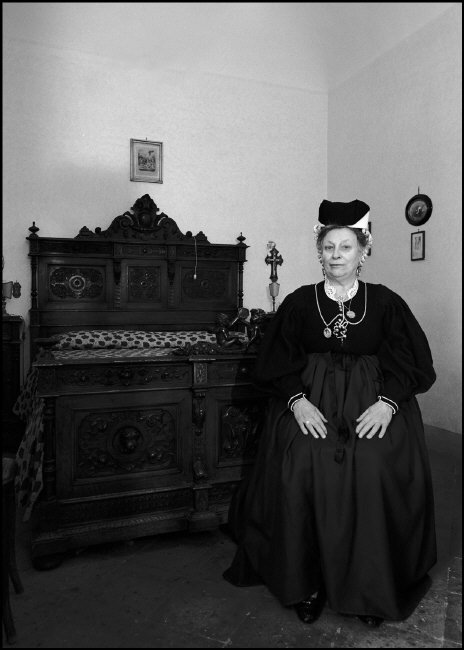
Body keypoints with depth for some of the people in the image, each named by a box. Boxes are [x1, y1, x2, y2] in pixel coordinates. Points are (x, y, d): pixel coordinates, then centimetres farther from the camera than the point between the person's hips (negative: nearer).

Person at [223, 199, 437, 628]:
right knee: (301, 465, -23)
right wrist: (297, 400, -14)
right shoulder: (299, 302, 6)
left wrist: (387, 402, -14)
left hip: (373, 404, 0)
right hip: (309, 403, 1)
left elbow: (411, 365, 2)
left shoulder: (386, 302, 6)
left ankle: (372, 588, 0)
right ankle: (307, 584, -2)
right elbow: (276, 364, 3)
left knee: (376, 469, -23)